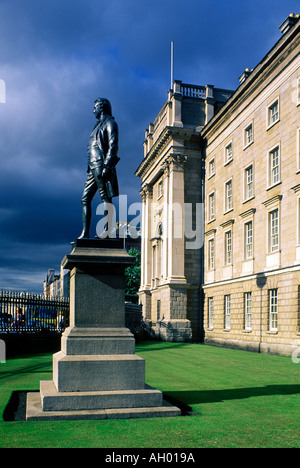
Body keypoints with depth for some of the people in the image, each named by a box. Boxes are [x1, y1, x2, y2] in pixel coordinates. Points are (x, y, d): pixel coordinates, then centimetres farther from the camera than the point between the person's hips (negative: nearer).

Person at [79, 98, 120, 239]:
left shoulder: (110, 123, 0)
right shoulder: (99, 125, 27)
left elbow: (113, 146, -12)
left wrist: (106, 165, -21)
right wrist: (90, 167, 20)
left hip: (101, 165, -9)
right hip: (93, 166, 9)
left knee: (105, 198, -10)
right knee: (85, 199, 3)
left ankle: (107, 231, -11)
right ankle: (85, 233, 2)